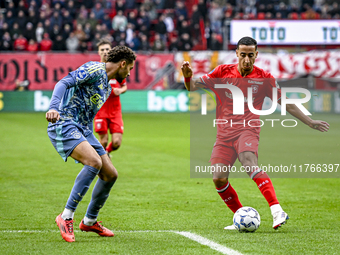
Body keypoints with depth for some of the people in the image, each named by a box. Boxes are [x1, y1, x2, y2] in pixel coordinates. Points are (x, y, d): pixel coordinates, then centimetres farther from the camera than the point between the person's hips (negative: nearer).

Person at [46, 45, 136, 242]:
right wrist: (54, 107, -37)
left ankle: (90, 221, 25)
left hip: (83, 130, 10)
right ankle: (66, 216, -23)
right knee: (94, 162, -30)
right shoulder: (95, 69, -8)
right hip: (64, 125, -10)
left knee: (111, 175, 7)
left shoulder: (107, 88, 22)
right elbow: (64, 83, -21)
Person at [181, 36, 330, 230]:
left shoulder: (264, 78, 3)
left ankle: (277, 211, -44)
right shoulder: (223, 72, 6)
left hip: (247, 130, -4)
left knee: (249, 164, -32)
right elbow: (193, 87, 8)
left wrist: (310, 122, 13)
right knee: (219, 179, -8)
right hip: (224, 133, 4)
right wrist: (188, 76, -16)